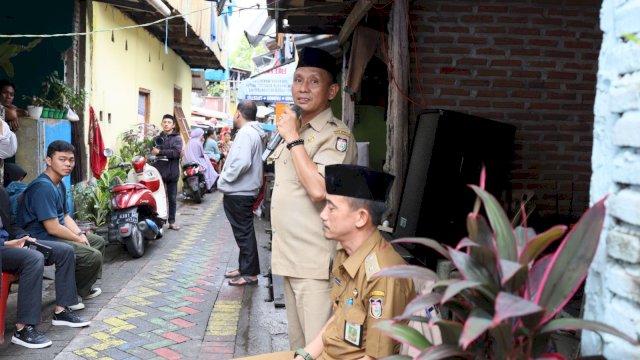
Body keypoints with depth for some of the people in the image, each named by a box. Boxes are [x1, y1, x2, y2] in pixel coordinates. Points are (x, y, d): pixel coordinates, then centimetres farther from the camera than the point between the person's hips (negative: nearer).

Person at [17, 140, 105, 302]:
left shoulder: (60, 185, 10)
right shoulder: (43, 187, -23)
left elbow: (65, 216, 15)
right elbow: (53, 228, -25)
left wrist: (81, 234, -2)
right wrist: (79, 239, -12)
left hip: (58, 234, 11)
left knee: (98, 241, 18)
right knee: (93, 256, -21)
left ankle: (83, 288, 23)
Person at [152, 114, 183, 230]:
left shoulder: (177, 139, 4)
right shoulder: (157, 139, 14)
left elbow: (176, 152, -14)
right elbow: (151, 152, 1)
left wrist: (160, 152, -16)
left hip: (172, 173, -1)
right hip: (158, 172, 1)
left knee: (172, 199, 7)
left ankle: (172, 221, 16)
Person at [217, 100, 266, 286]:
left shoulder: (246, 133, -17)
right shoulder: (254, 133, 15)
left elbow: (242, 162, -30)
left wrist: (224, 179, -17)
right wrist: (226, 179, 14)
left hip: (239, 193, -10)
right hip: (243, 191, 10)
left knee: (244, 233, -4)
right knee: (243, 232, 16)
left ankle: (250, 274, 2)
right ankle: (244, 268, 26)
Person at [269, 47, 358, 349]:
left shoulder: (337, 135, -13)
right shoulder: (293, 130, 14)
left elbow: (318, 189, -28)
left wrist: (293, 138, -20)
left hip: (315, 263, -9)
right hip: (289, 258, 9)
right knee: (297, 347, 19)